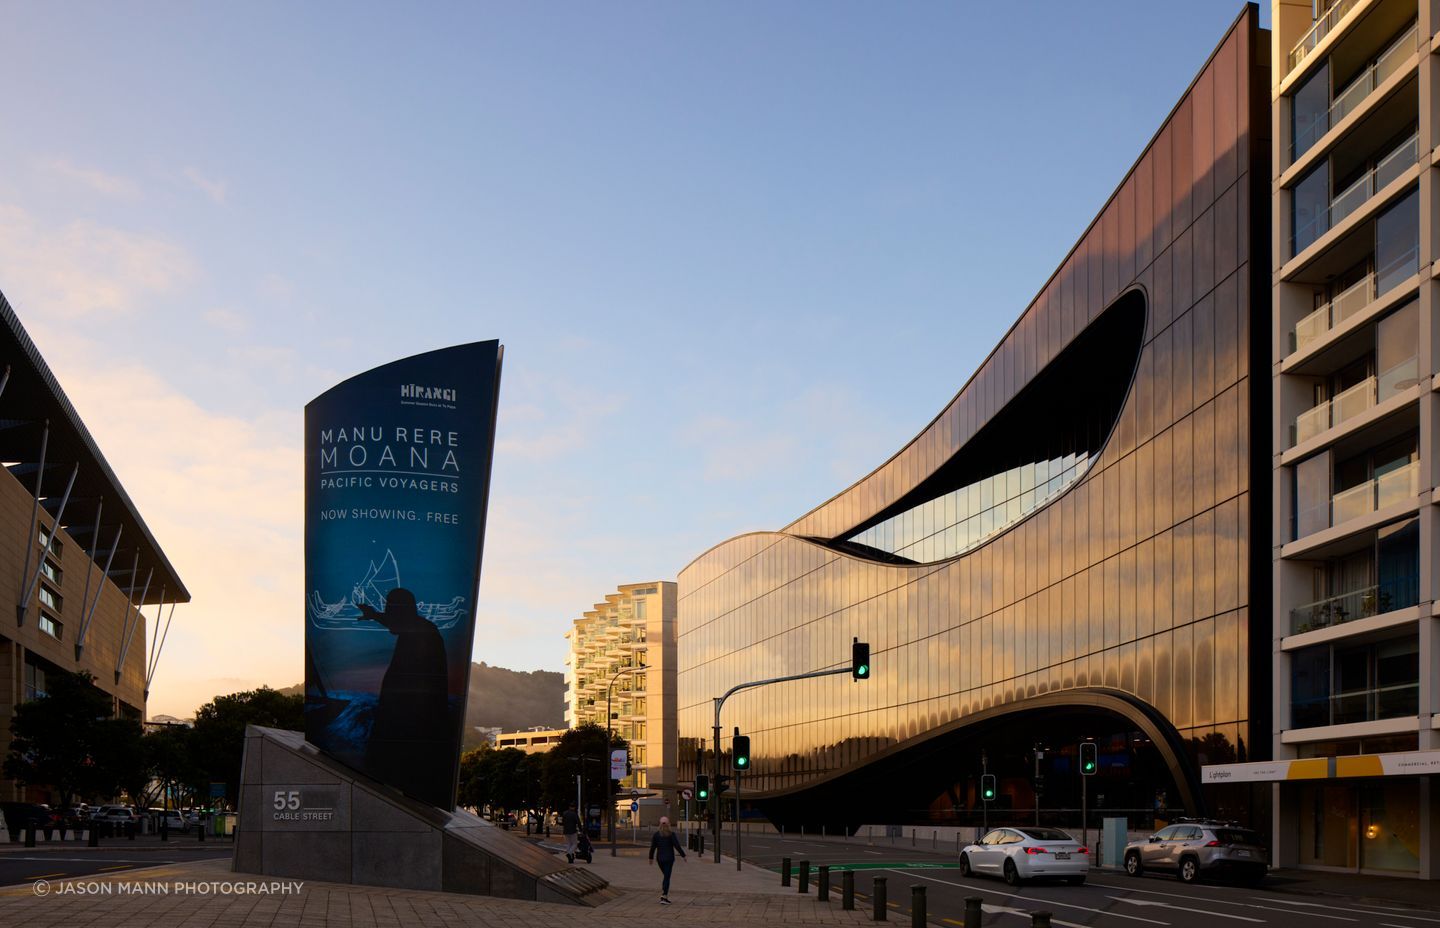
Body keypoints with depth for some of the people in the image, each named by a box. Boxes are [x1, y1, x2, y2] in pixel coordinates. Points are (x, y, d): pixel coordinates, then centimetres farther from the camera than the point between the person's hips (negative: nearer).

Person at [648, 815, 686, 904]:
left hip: (659, 858, 4)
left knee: (666, 876, 20)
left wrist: (651, 858, 15)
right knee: (667, 878, -2)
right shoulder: (671, 834, -11)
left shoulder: (656, 834, -1)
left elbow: (653, 847, 2)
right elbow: (677, 846, -12)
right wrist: (683, 856, -3)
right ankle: (664, 897, -10)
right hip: (669, 858, -4)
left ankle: (664, 894, 12)